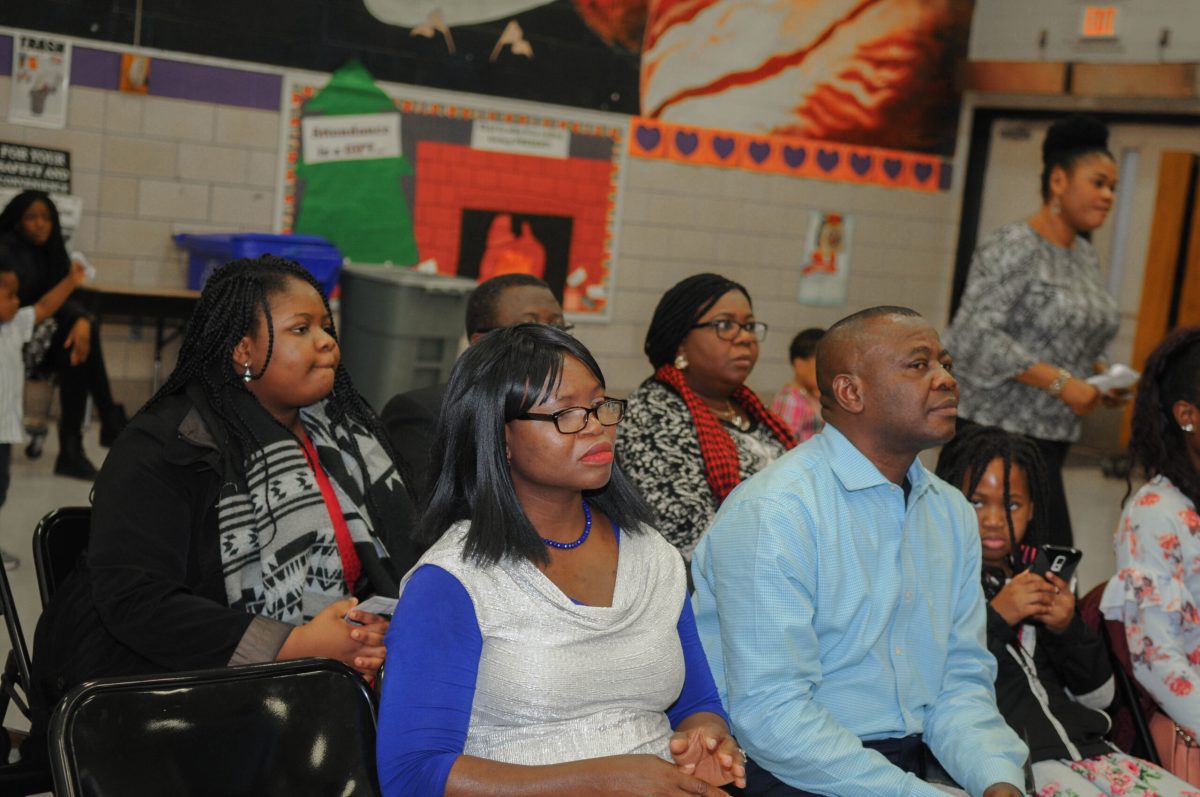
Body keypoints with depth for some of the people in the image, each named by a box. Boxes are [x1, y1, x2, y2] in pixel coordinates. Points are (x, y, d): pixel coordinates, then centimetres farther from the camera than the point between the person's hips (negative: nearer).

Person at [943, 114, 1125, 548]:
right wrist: (1060, 382, -21)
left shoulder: (1085, 256, 15)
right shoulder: (1013, 248, -12)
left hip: (1051, 433, 8)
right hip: (1000, 429, -8)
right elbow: (974, 336, -21)